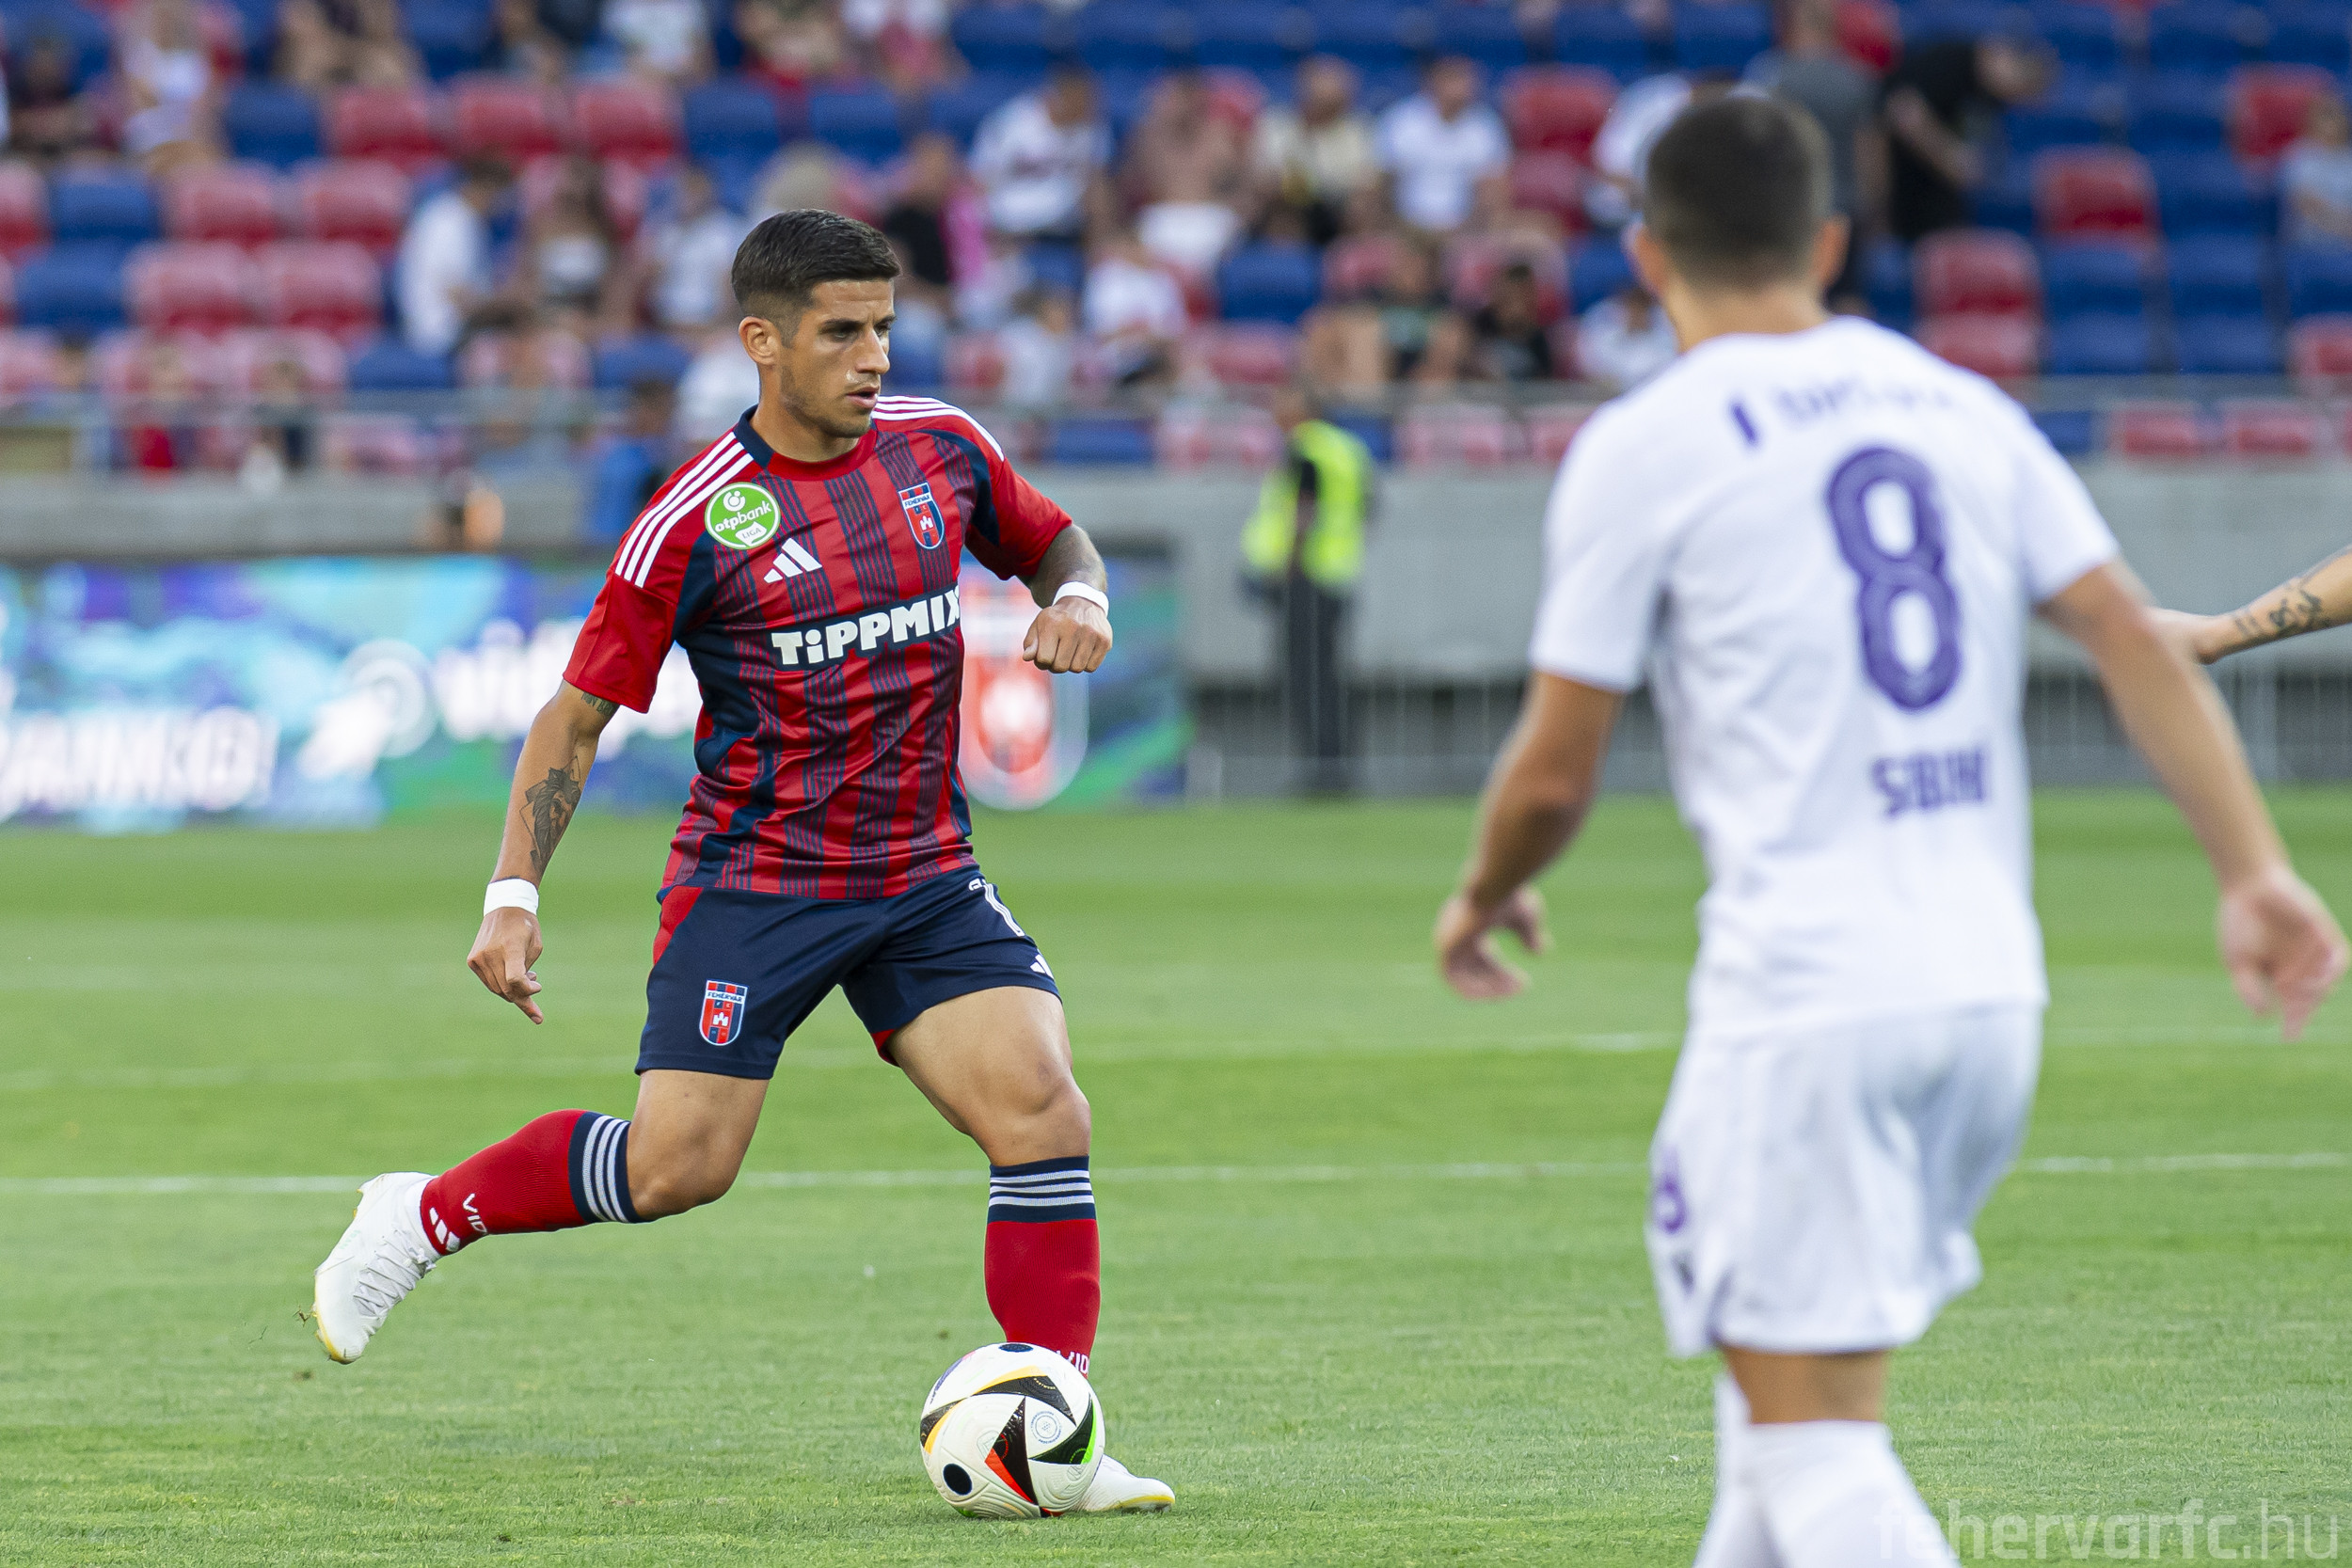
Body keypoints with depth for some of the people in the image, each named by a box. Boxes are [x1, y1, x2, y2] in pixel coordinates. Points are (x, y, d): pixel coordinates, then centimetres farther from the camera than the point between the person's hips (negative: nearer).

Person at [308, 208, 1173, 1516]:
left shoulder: (941, 449, 2)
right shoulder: (698, 520, -11)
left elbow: (1052, 539, 23)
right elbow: (578, 712, -6)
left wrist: (1078, 599, -1)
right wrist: (514, 894, -12)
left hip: (926, 880, 4)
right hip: (754, 882, -4)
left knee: (1044, 1112, -14)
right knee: (679, 1164, -10)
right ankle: (427, 1218, 15)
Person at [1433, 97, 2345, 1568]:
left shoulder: (1645, 447, -3)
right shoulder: (1966, 411, 11)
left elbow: (1554, 773, -1)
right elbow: (2139, 644, 3)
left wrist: (1485, 898, 19)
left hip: (1801, 993, -6)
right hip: (1991, 987, 6)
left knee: (1811, 1435, -6)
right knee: (1786, 1381, 20)